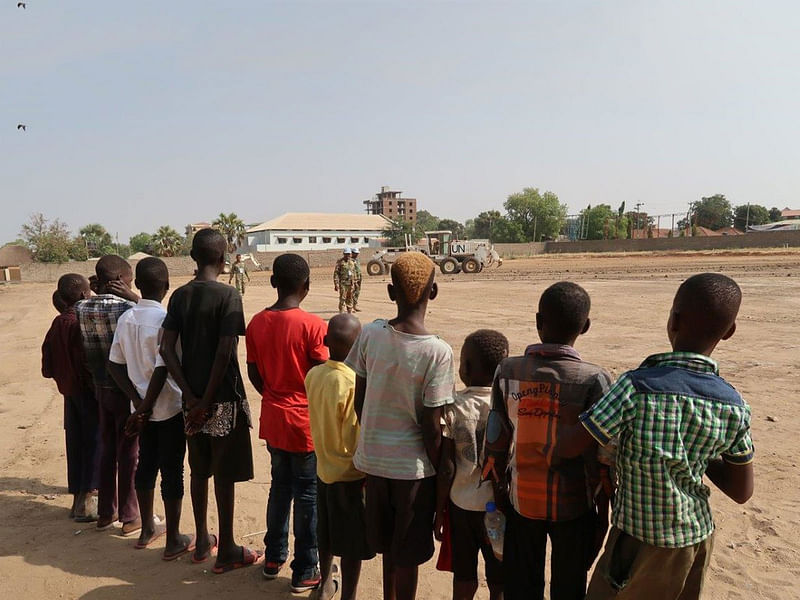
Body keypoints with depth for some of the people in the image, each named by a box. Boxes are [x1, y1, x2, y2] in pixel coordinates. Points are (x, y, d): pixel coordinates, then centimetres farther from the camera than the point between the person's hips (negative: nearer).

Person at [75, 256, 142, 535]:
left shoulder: (81, 308, -2)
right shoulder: (126, 307, -21)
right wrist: (136, 300, -14)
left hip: (101, 388, 6)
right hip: (127, 389, -6)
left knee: (107, 449, 18)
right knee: (129, 453, 6)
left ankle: (106, 513, 29)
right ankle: (130, 517, 17)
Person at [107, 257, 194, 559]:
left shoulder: (125, 319, 1)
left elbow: (115, 364, 3)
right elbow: (162, 370, -23)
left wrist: (138, 401, 0)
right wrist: (145, 410, -14)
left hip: (143, 408, 7)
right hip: (170, 408, -6)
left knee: (146, 466, 18)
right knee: (172, 472, 3)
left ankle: (147, 529, 33)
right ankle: (174, 541, 13)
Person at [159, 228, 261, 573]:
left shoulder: (179, 296, 3)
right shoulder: (228, 295, -14)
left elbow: (167, 349, -2)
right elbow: (224, 353, -21)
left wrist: (192, 395, -4)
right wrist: (208, 400, -14)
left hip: (192, 398, 6)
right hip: (224, 398, -6)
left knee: (199, 470, 17)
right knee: (224, 474, 4)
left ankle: (202, 542, 30)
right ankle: (226, 552, 16)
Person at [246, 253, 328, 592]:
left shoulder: (257, 323, -3)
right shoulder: (312, 325, -19)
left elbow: (253, 374, 5)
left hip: (273, 419, 5)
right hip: (306, 421, -5)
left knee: (280, 486, 21)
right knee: (307, 494, 7)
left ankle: (273, 559, 33)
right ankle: (305, 572, 18)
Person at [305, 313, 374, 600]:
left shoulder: (313, 375, -8)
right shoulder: (354, 383, -26)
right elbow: (355, 440, -22)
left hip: (324, 467, 7)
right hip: (350, 473, -6)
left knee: (326, 533, 24)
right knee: (352, 544, 11)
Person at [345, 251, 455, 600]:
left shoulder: (369, 335, -9)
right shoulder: (438, 352, -20)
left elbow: (359, 400, 0)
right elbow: (431, 427, -16)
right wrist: (442, 473, -1)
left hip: (373, 458, 4)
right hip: (413, 466, -4)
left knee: (388, 547, 24)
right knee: (407, 555, 14)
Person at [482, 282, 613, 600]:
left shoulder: (508, 371, -10)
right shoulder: (594, 380, -17)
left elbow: (495, 444, -4)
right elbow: (598, 457, -13)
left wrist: (500, 491, 11)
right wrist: (602, 511, 1)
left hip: (521, 501, 2)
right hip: (573, 507, -2)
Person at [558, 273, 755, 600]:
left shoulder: (636, 387, -25)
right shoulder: (733, 406, -10)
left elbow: (567, 447, -21)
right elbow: (741, 491, 0)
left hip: (641, 540, -5)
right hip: (698, 539, 5)